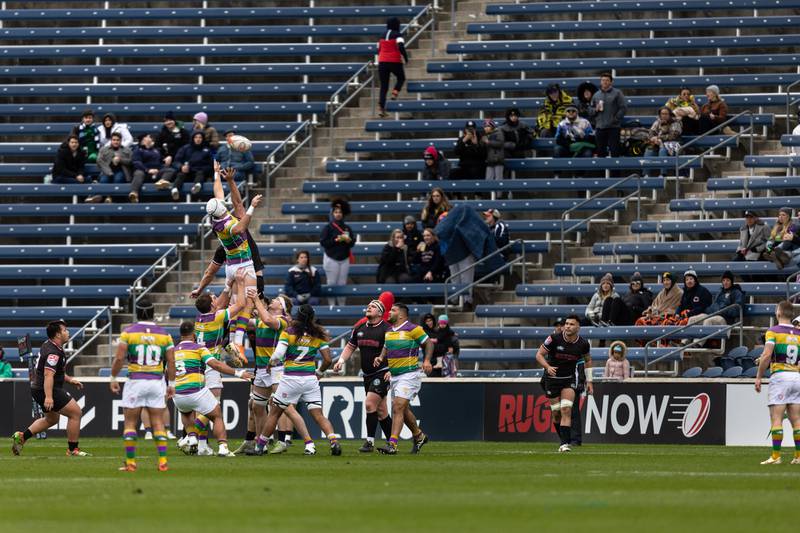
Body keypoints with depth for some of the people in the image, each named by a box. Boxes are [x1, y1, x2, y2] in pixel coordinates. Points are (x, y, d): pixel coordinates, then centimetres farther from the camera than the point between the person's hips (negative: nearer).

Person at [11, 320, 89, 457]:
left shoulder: (48, 345, 12)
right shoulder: (53, 352, -21)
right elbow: (48, 375, -31)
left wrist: (69, 379, 22)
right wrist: (48, 397, -39)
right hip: (46, 389, -11)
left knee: (52, 419, 26)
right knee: (75, 412, -6)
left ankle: (21, 436, 19)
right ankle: (72, 449, -2)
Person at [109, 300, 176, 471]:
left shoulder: (128, 332, -3)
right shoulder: (164, 334, 4)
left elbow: (119, 358, -8)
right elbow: (171, 362, 2)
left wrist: (113, 378, 3)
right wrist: (171, 384, 11)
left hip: (135, 381, -2)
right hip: (157, 381, 2)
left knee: (130, 422, 6)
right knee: (158, 423, 6)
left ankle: (130, 462, 2)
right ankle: (162, 461, -2)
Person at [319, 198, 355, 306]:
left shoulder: (347, 228, 9)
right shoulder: (328, 227, -2)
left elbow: (353, 243, 9)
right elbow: (323, 242, -9)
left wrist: (348, 240, -13)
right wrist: (335, 240, -18)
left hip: (344, 259, 3)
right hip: (331, 259, -3)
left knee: (342, 284, 5)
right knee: (332, 283, -3)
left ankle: (342, 305, 10)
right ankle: (332, 305, 2)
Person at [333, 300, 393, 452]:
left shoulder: (386, 329, -9)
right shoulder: (359, 329, 10)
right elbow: (350, 347, 21)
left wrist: (391, 371, -21)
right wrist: (341, 360, 4)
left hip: (382, 373, -7)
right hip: (367, 375, 7)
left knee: (370, 404, -17)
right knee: (381, 411, 9)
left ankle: (370, 442, -11)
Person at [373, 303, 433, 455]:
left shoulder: (412, 329, -10)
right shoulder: (389, 332, 13)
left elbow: (428, 343, -3)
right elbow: (386, 348, 26)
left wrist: (427, 360, -16)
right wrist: (381, 358, 6)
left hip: (410, 374, -9)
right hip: (394, 376, 9)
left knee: (398, 407, -17)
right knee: (403, 410, 16)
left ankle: (392, 444, -22)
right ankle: (418, 436, 37)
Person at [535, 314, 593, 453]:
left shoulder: (583, 344, -8)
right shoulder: (554, 339, -16)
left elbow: (588, 360, 11)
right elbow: (539, 354, -10)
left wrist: (589, 381, 9)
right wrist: (548, 367, -29)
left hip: (569, 379, 0)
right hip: (552, 378, 0)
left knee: (566, 410, -16)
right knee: (556, 412, 3)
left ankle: (565, 444, -18)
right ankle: (564, 439, 25)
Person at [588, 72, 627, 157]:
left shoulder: (617, 93, 2)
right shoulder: (596, 95, 15)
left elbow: (623, 108, -3)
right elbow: (590, 111, 18)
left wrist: (615, 119, -11)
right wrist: (596, 109, -3)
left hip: (613, 128, -4)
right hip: (600, 128, 4)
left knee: (614, 152, -7)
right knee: (600, 152, 5)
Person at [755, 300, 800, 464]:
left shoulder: (773, 331, -4)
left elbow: (766, 355, -15)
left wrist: (759, 377, -8)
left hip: (779, 376, -5)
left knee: (776, 419, -5)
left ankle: (776, 456, -10)